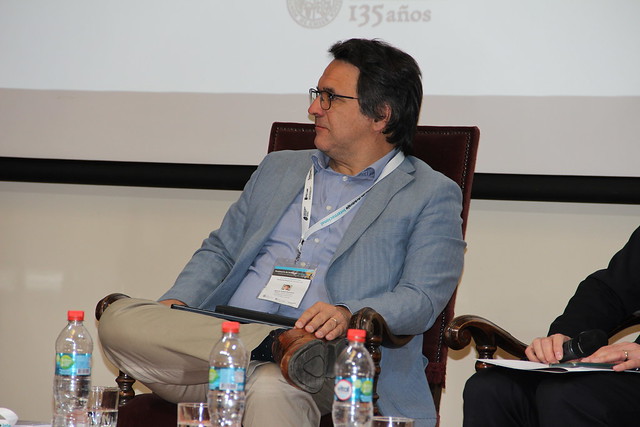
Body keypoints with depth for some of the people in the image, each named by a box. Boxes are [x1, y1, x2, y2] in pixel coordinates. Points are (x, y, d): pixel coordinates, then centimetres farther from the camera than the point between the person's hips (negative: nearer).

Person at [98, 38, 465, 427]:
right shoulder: (279, 168, 28)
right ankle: (283, 345, -29)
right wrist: (178, 304, 5)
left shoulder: (431, 196, 9)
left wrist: (348, 315, -25)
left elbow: (421, 299, -4)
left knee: (271, 392, -44)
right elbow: (220, 251, 28)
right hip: (222, 342, 8)